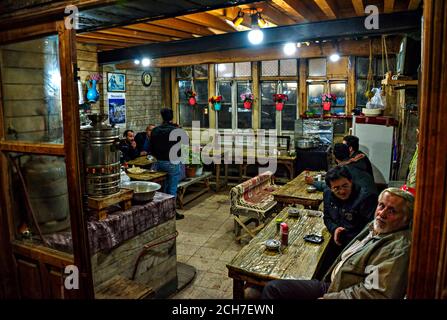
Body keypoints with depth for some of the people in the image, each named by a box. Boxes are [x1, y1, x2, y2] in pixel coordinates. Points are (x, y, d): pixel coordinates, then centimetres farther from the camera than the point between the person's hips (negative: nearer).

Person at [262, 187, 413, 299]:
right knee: (273, 288, 2)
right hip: (330, 285, 9)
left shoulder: (399, 248, -19)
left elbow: (374, 293, -26)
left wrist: (327, 297, -23)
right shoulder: (373, 226, 8)